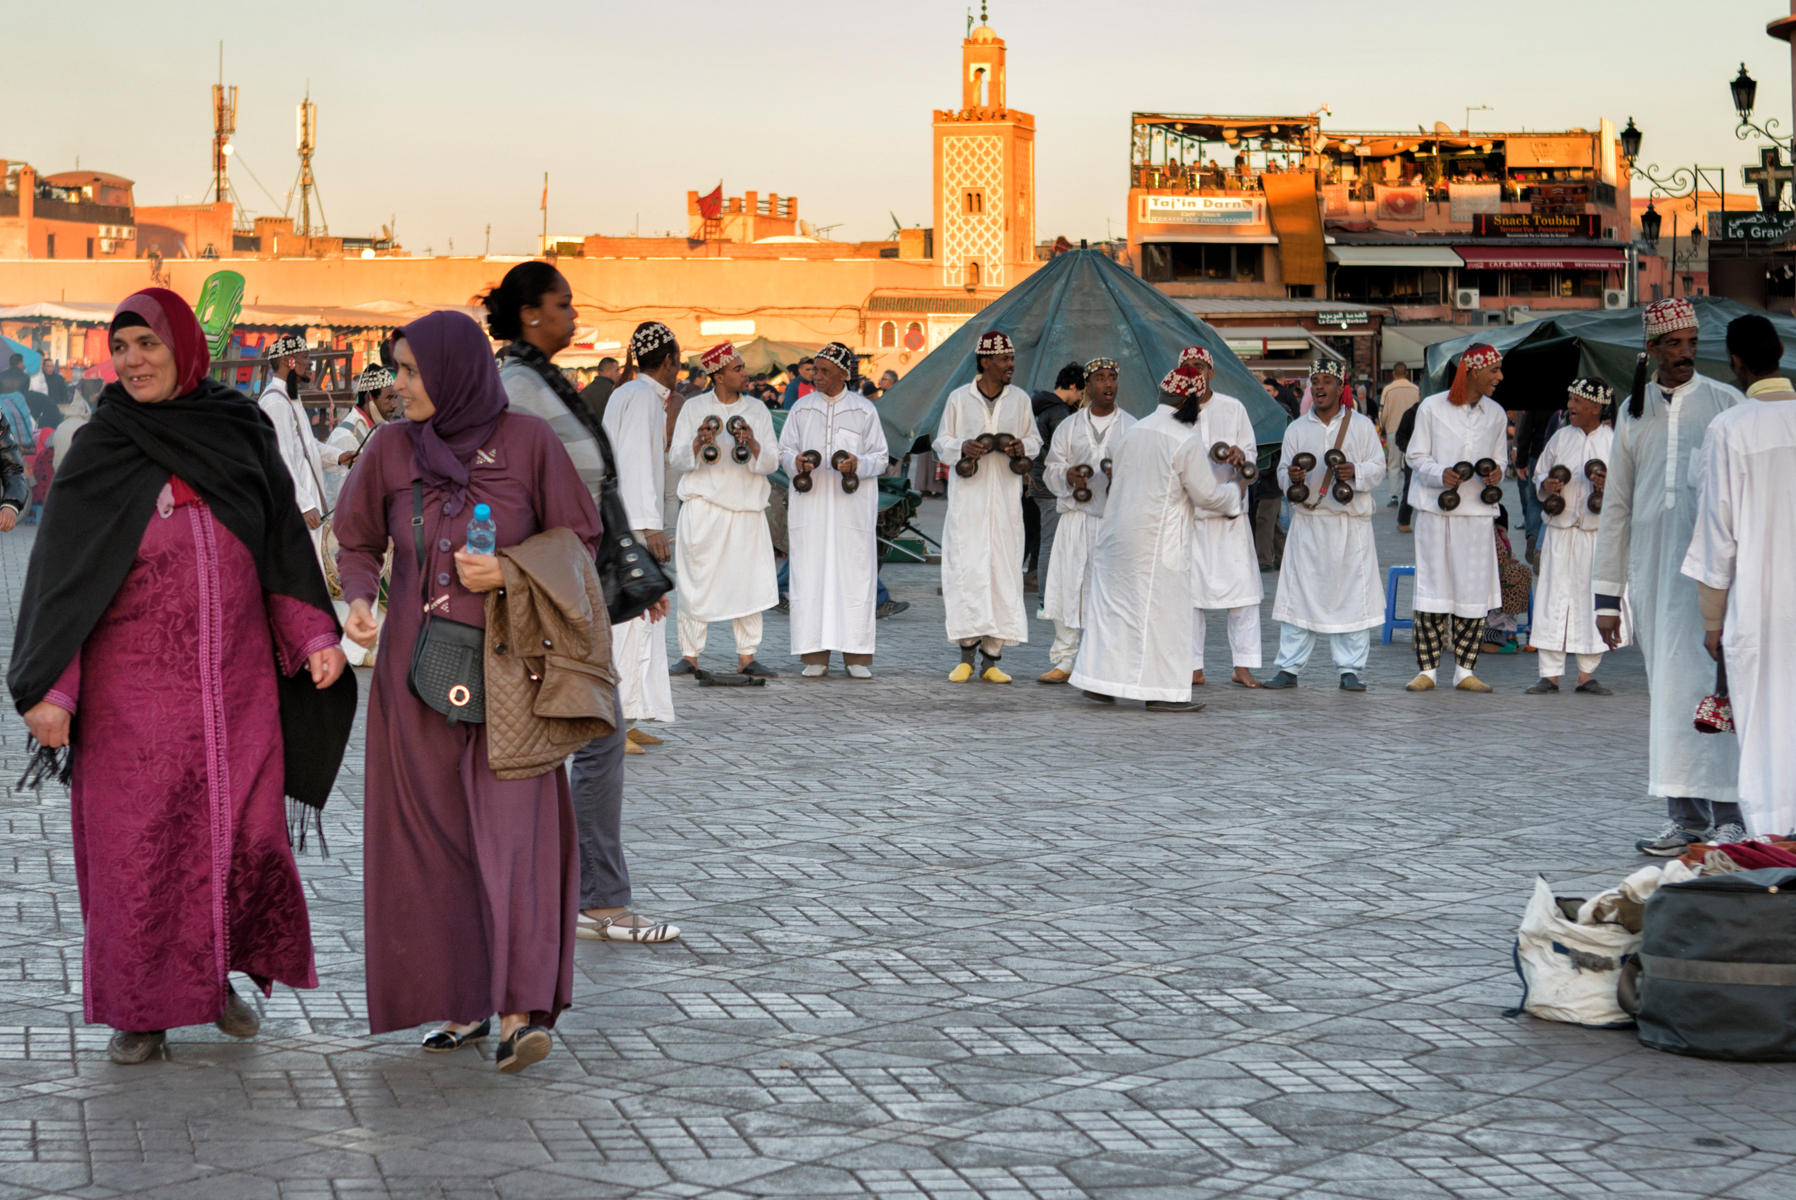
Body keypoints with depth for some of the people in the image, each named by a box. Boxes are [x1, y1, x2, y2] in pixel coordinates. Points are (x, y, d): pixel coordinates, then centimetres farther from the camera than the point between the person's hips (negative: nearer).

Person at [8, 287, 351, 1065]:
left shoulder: (241, 433, 7)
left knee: (246, 829, 2)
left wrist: (316, 637, 2)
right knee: (137, 837, -1)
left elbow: (284, 542, 12)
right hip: (134, 675, -2)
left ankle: (220, 974, 22)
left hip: (235, 674, 3)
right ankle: (139, 1008, 11)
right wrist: (48, 688, -10)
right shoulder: (100, 451, -1)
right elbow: (61, 570, -4)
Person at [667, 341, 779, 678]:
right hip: (702, 507, -2)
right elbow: (677, 459, 3)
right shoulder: (694, 408, 5)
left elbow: (771, 462, 6)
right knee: (696, 581, -3)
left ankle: (746, 656, 7)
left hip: (746, 508, 2)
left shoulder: (757, 410, 11)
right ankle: (690, 656, 4)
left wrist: (753, 445, -15)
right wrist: (698, 443, -16)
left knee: (749, 582, 0)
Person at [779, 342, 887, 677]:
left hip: (851, 504, -1)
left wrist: (858, 464, -15)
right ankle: (815, 655, 0)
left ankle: (856, 656, 0)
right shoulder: (802, 408, 11)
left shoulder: (864, 410, 6)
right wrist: (797, 462, -9)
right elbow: (784, 451, 13)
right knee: (810, 575, -3)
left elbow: (880, 457, 6)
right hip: (810, 502, 2)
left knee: (854, 574, -4)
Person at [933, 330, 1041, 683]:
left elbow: (1035, 439, 18)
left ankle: (991, 658, 4)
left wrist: (1022, 447, -5)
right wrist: (962, 447, -12)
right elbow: (941, 443, 10)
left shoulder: (1020, 399, 7)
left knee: (1003, 569, -1)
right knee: (966, 568, -7)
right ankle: (966, 655, 0)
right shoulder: (959, 398, 3)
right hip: (968, 495, -2)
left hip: (1005, 496, 2)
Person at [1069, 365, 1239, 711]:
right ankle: (1162, 691, 0)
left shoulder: (1134, 431, 7)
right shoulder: (1187, 441, -13)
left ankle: (1099, 678, 14)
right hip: (1159, 537, -7)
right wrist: (1235, 493, 9)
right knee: (1162, 611, -1)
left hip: (1118, 533, 7)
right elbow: (1206, 494, -11)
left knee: (1113, 603, 13)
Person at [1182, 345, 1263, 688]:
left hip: (1229, 512, 0)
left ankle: (1243, 665, 3)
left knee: (1241, 585, -4)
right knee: (1188, 589, 0)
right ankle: (1193, 667, 7)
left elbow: (1251, 451, 8)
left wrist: (1241, 455, -13)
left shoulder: (1233, 409, 6)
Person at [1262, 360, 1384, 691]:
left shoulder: (1362, 425, 6)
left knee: (1352, 595, 0)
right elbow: (1283, 473, 10)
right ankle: (1289, 668, 4)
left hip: (1350, 522, -1)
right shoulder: (1296, 429, 10)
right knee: (1299, 593, -1)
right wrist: (1292, 476, -13)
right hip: (1307, 520, 1)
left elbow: (1378, 468, 3)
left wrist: (1355, 472, -17)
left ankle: (1350, 670, 7)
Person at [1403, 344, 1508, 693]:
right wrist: (1441, 474, -17)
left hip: (1477, 511, 3)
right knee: (1433, 588, -3)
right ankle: (1427, 670, 4)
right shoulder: (1432, 408, -1)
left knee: (1474, 591, 0)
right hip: (1436, 510, -3)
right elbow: (1415, 456, 2)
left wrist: (1497, 472, -5)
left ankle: (1464, 671, 8)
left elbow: (1499, 460, 19)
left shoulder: (1496, 414, 11)